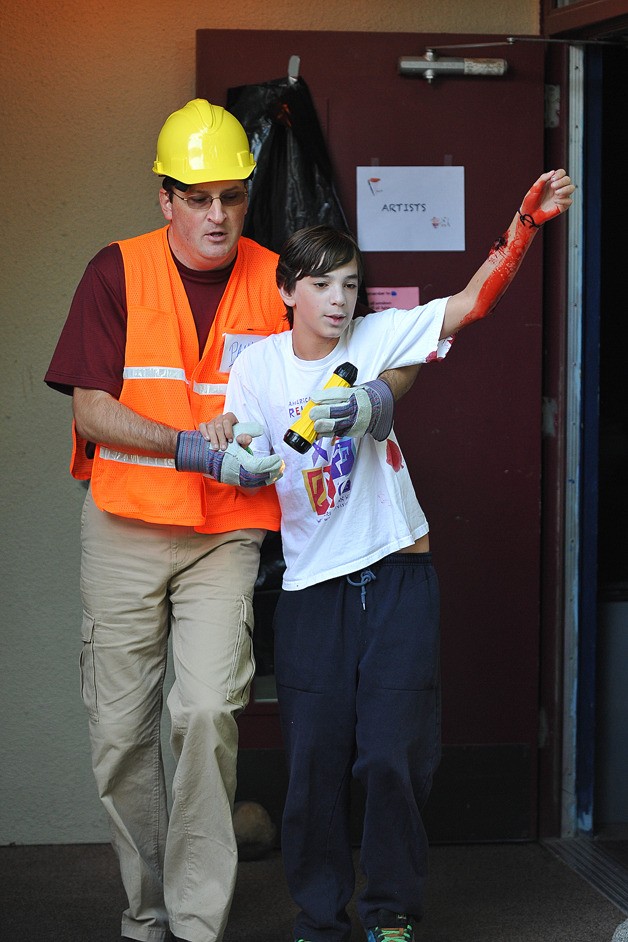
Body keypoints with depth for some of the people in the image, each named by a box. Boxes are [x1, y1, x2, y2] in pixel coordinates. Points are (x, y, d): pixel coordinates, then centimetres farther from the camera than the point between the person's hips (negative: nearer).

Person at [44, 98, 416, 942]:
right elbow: (91, 410, -8)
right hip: (125, 527, 1)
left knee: (208, 712, -17)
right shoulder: (118, 272, -2)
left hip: (227, 533, -1)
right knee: (120, 729, 5)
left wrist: (377, 394, -20)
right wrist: (195, 449, -21)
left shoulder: (276, 280, 0)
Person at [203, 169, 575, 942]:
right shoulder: (259, 365, 1)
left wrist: (524, 224, -28)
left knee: (392, 755, 0)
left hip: (397, 575, -1)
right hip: (312, 586, 1)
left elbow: (473, 302, -14)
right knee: (314, 760, 6)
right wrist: (220, 438, -19)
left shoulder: (377, 340, -3)